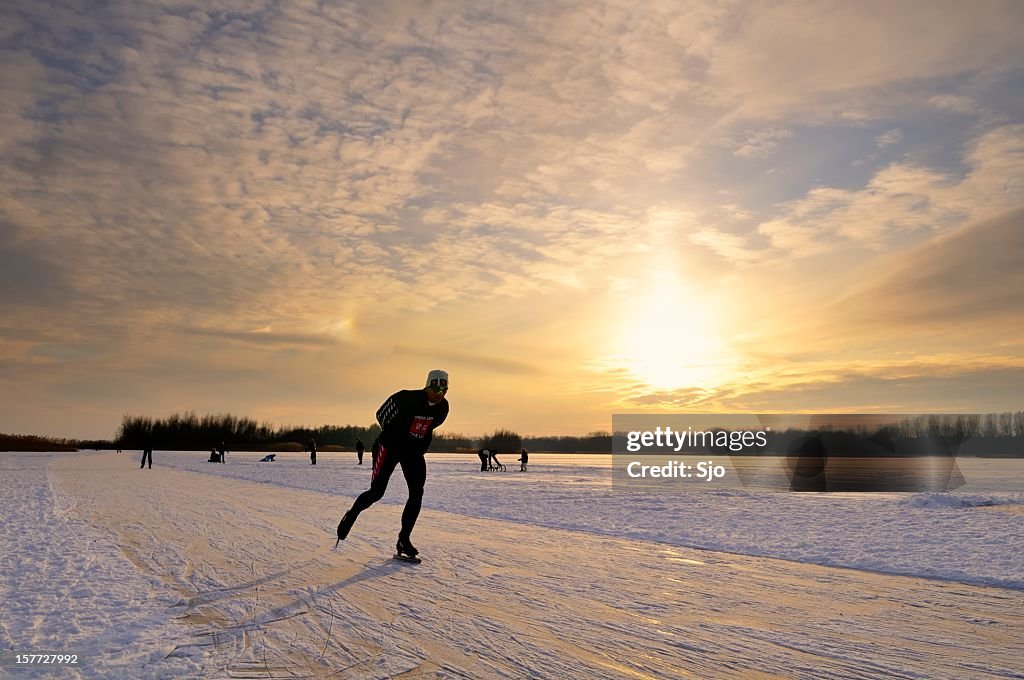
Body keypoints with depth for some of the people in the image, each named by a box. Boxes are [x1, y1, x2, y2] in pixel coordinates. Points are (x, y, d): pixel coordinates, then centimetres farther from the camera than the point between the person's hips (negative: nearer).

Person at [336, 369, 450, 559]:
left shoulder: (442, 407, -7)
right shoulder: (407, 398, -25)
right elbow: (381, 414, -11)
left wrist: (420, 447, 12)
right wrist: (394, 437, -4)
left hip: (414, 451, 5)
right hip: (392, 446, -5)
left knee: (416, 494, -4)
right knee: (377, 491, -9)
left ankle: (404, 540, 7)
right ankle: (352, 514, 20)